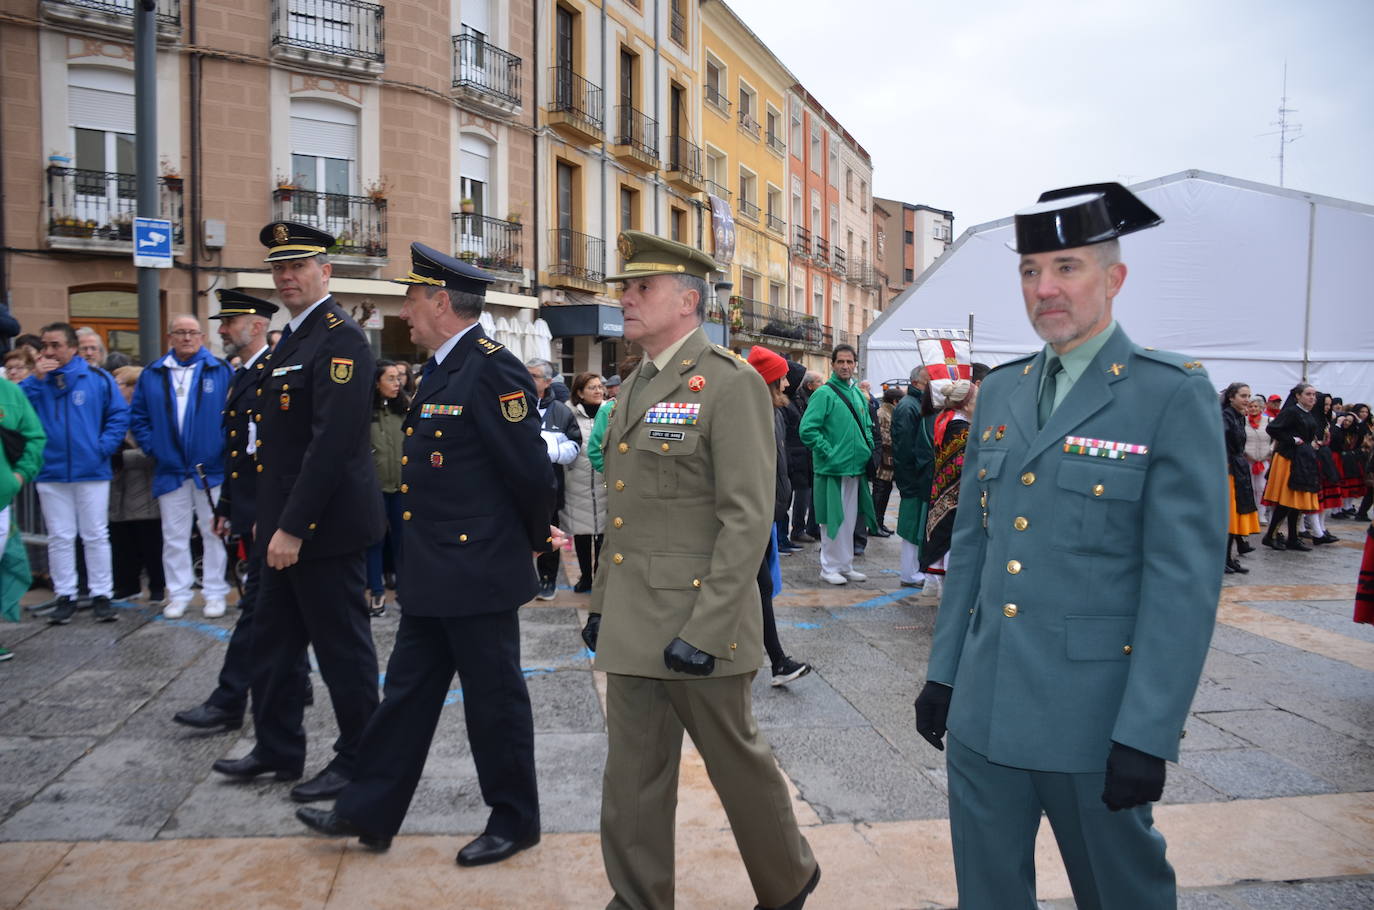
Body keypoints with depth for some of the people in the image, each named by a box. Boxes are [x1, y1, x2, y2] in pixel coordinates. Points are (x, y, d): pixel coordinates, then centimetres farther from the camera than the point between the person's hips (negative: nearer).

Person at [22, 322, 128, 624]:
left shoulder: (97, 378, -1)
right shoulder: (36, 379, 5)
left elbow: (120, 415, 0)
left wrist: (104, 447, -10)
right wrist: (36, 379, -13)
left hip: (91, 471, -2)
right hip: (51, 472, 2)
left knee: (96, 536, 5)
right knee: (59, 537, 8)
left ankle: (101, 595, 13)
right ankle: (65, 596, 17)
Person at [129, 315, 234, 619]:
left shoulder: (221, 371, 0)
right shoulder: (152, 375, 8)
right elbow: (137, 416, 12)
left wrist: (225, 446, -9)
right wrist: (152, 446, 1)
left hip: (212, 468, -2)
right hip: (169, 469, 3)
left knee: (214, 533, 4)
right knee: (174, 536, 8)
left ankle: (215, 593, 13)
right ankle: (178, 594, 18)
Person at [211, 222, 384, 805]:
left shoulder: (340, 339, -16)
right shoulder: (291, 339, 15)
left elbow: (332, 442, -23)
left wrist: (293, 526, -23)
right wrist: (268, 518, 17)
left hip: (326, 526, -10)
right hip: (285, 523, 10)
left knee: (342, 647, 3)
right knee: (273, 641, 19)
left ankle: (357, 761, 18)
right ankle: (277, 750, 34)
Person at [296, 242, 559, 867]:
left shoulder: (492, 369, -19)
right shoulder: (442, 370, 12)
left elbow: (529, 468, -19)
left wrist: (537, 538, -4)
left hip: (479, 573, -9)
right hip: (431, 575, 10)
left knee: (494, 699, 6)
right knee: (407, 692, 17)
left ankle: (515, 822, 24)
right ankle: (369, 814, 31)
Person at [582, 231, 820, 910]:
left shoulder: (731, 384, -12)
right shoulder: (633, 388, 14)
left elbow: (748, 519, -18)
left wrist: (704, 630, -20)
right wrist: (601, 603, 16)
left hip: (696, 623, -7)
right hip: (631, 625, 7)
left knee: (736, 761, 11)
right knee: (633, 777, 13)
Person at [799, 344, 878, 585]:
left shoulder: (858, 394, 13)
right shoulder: (824, 394, -11)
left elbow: (867, 425, 26)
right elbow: (807, 430, -18)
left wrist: (868, 449, 11)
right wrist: (828, 453, -17)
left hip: (856, 467, 7)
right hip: (832, 468, -7)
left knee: (849, 520, 14)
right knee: (833, 520, 0)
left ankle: (845, 566, 25)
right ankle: (830, 568, 11)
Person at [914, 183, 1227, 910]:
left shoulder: (1173, 395, -9)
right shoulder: (1000, 392, 8)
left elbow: (1185, 577, -14)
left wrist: (1146, 734, -16)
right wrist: (942, 672, 11)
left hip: (1095, 716, -5)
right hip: (984, 712, 5)